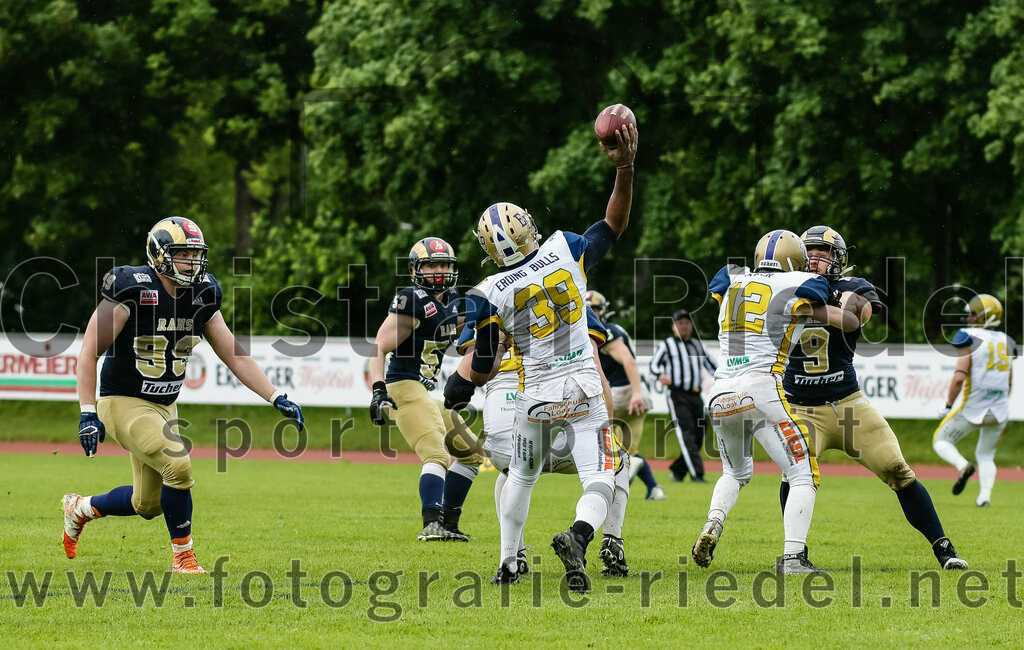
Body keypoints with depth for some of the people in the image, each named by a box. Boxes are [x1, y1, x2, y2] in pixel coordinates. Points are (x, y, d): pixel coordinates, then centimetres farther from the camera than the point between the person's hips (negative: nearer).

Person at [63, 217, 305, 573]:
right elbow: (89, 354, -16)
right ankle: (183, 556, -7)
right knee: (178, 466, -24)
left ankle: (81, 508, 39)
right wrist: (88, 414, -21)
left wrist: (277, 398, -3)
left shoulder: (202, 296, 0)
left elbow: (235, 356, 5)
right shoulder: (131, 291, -19)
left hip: (165, 407, 7)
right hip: (124, 403, -7)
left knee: (148, 504, 12)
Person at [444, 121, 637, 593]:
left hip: (535, 396, 0)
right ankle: (578, 536, -35)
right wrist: (625, 168, 6)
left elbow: (483, 368, -4)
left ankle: (508, 564, 30)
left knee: (521, 478, 24)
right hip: (583, 390, 0)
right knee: (599, 483, -4)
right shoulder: (565, 251, -7)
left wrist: (460, 386, 16)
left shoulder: (489, 296, -10)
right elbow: (614, 224, 7)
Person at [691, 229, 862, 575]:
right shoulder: (795, 290, 3)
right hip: (761, 388, -5)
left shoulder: (732, 284, 15)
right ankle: (792, 557, -10)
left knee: (736, 471, 29)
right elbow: (849, 323, 5)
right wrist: (852, 302, 27)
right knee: (803, 475, 3)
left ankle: (713, 523, 3)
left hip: (721, 394, 6)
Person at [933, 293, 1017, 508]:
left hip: (973, 409, -5)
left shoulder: (970, 340, -13)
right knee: (986, 455, 21)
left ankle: (963, 466, -16)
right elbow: (1009, 383, 15)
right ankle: (985, 496, 0)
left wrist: (948, 405, -7)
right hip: (999, 411, 5)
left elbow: (959, 377, -20)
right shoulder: (1006, 343, 7)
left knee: (941, 442, 14)